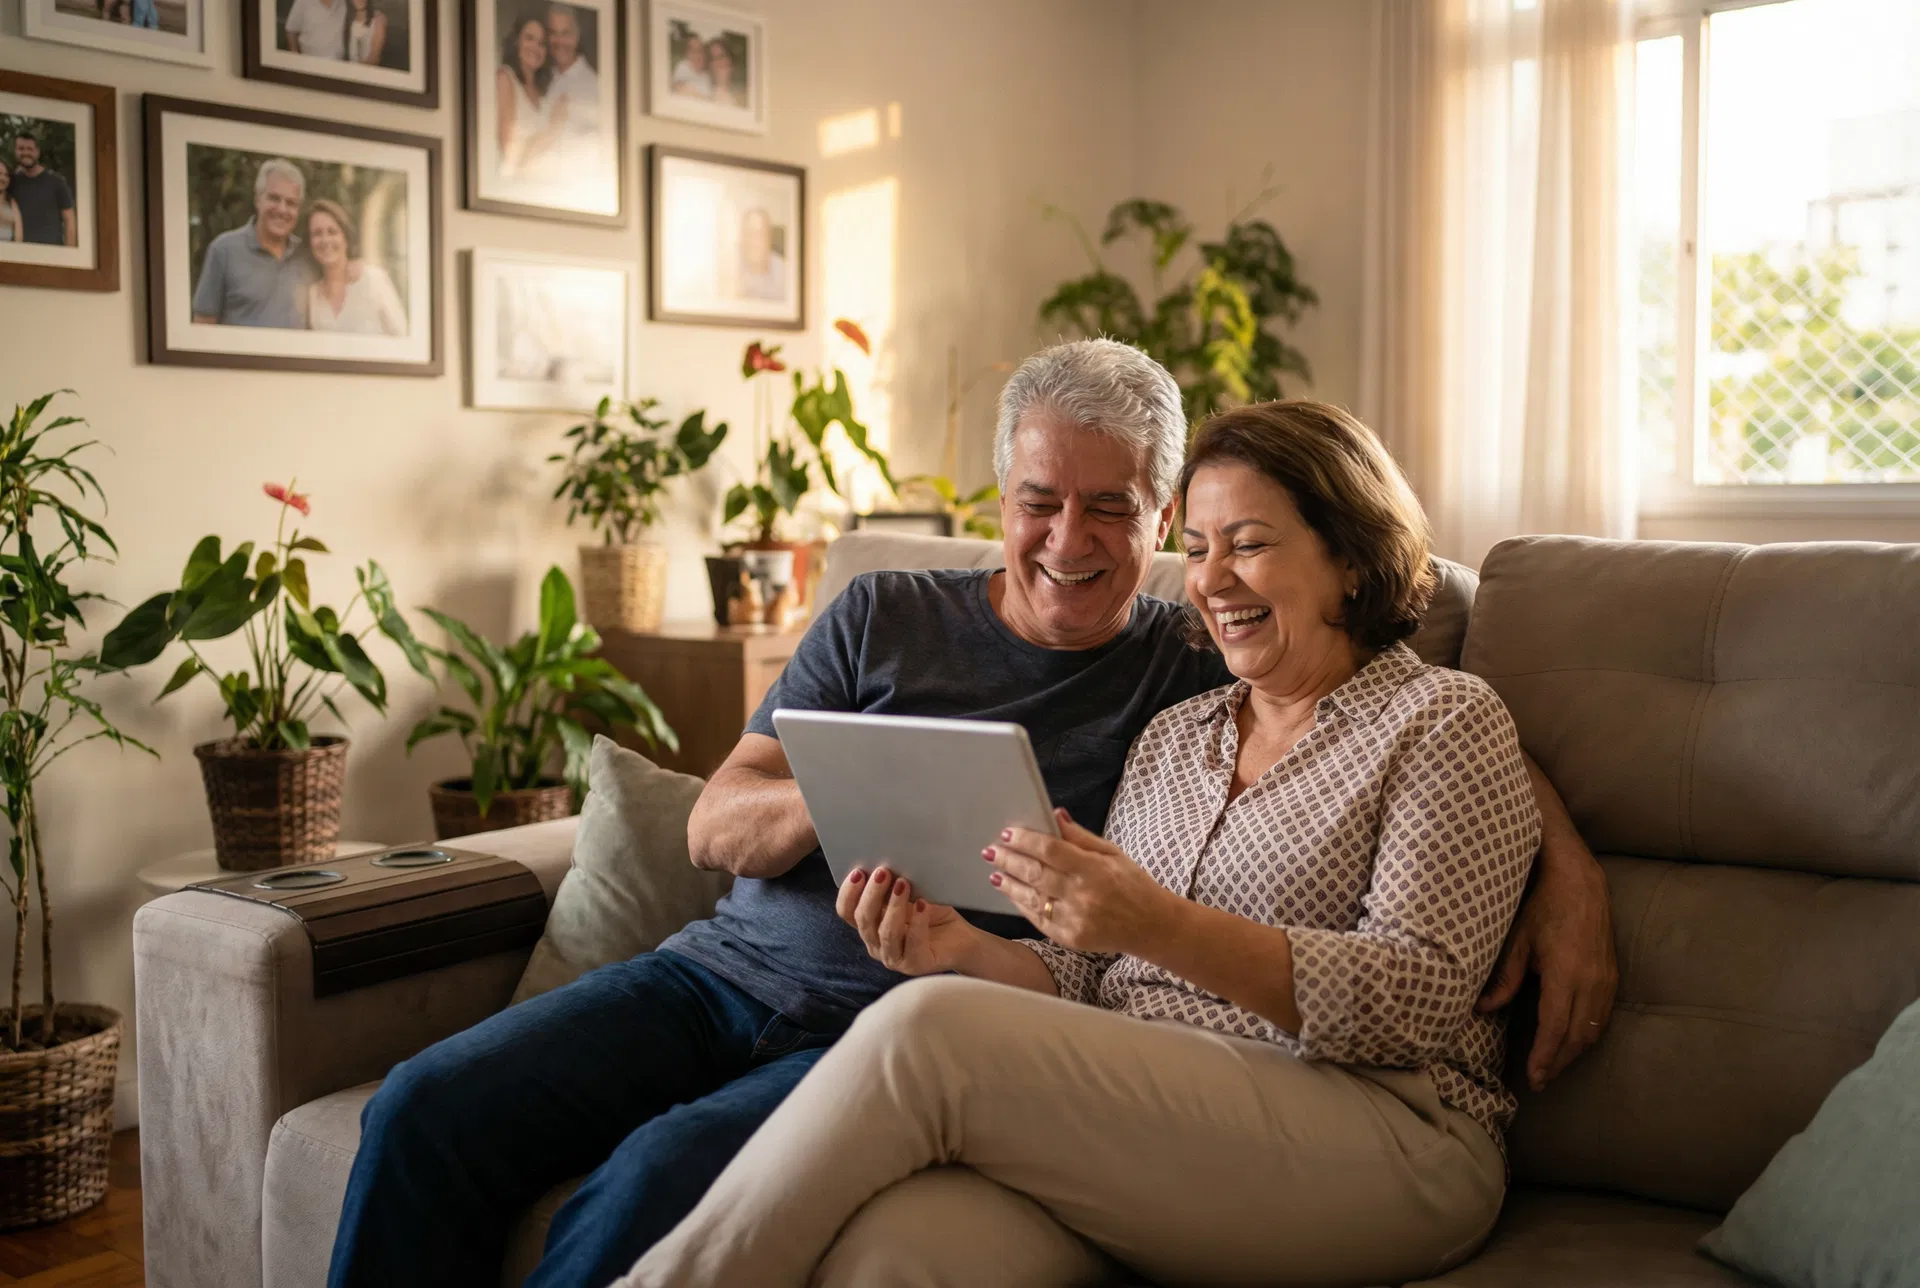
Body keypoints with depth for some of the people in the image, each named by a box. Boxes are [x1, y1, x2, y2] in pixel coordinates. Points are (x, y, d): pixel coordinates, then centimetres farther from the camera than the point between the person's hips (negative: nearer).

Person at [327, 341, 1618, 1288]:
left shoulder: (1200, 675, 1)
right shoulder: (885, 616, 8)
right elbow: (715, 827, 5)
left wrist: (1568, 866, -16)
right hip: (728, 968, 4)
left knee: (659, 1177, -31)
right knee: (430, 1109, -12)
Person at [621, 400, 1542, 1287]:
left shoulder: (1445, 720, 4)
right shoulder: (1171, 736, 21)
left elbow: (1416, 996, -10)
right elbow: (1092, 987, 15)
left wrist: (1160, 925, -22)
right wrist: (966, 952, -6)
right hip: (1138, 1138, 4)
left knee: (926, 1028, -25)